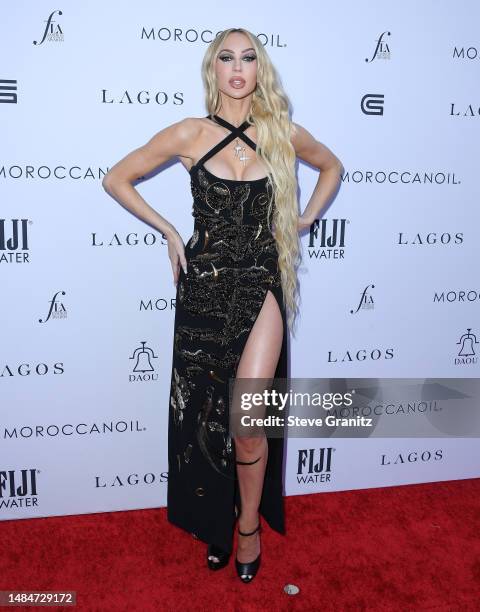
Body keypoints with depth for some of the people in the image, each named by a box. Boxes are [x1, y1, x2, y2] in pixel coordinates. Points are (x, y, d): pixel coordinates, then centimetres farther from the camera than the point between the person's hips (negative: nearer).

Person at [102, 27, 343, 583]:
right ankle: (216, 520, 33)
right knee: (205, 412, 10)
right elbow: (116, 179, 8)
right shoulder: (189, 134, 0)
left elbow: (332, 166, 23)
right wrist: (168, 231, 2)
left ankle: (250, 523, 17)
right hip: (204, 284, 1)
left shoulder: (284, 134, 3)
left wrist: (305, 220, 11)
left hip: (262, 286, 0)